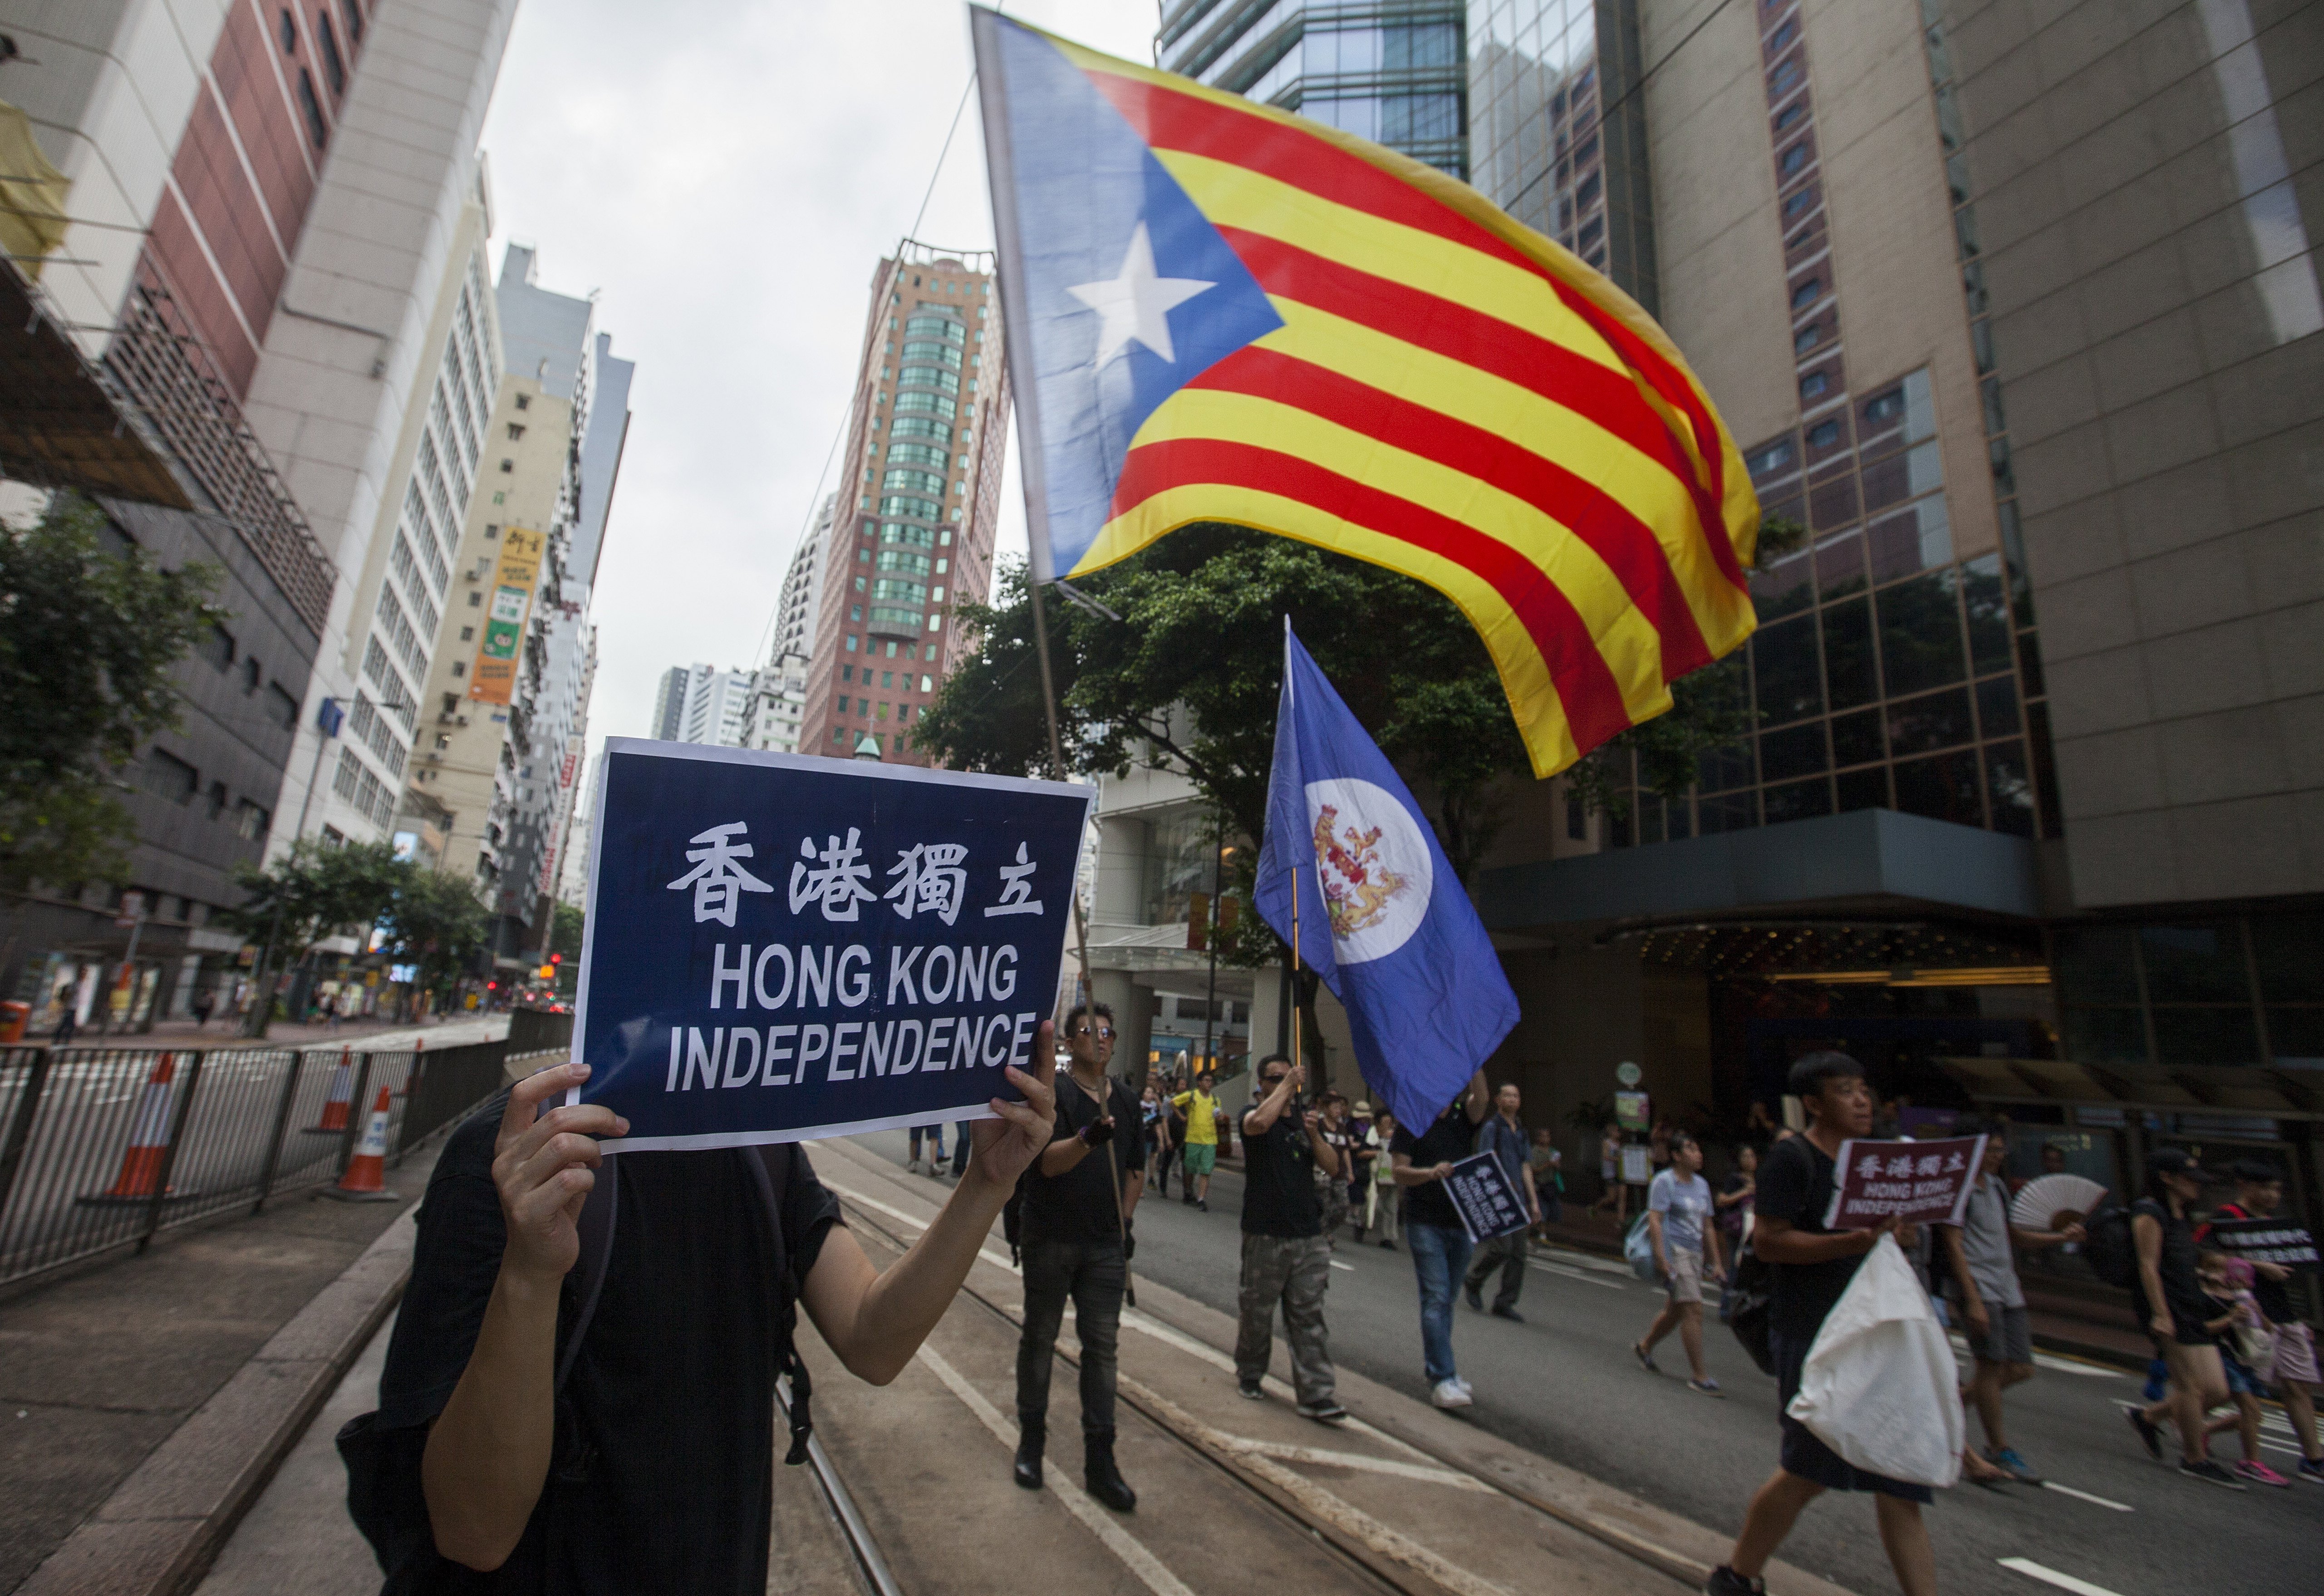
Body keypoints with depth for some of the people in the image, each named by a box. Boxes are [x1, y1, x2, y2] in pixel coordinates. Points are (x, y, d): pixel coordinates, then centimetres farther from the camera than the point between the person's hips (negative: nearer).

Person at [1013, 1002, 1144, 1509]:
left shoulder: (1125, 1101, 8)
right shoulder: (1053, 1094, -9)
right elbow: (1050, 1162, -23)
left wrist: (1124, 1221, 12)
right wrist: (1088, 1138, -40)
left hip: (1105, 1245, 4)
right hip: (1051, 1240, -4)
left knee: (1102, 1347, 5)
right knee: (1039, 1339, 10)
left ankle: (1100, 1460, 14)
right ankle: (1031, 1439, 28)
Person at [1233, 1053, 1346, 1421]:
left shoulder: (1307, 1117, 9)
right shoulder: (1253, 1115, -6)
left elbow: (1332, 1168, 3)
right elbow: (1259, 1124, -33)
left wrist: (1314, 1134, -13)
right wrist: (1287, 1085, -24)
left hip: (1308, 1233, 3)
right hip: (1265, 1234, -3)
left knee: (1308, 1315, 4)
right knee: (1258, 1310, 11)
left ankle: (1316, 1395, 8)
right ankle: (1250, 1374, 32)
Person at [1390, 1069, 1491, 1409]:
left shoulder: (1463, 1119, 8)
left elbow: (1480, 1100, -14)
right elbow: (1397, 1172, -8)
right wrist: (1431, 1172, -25)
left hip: (1460, 1221, 5)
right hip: (1425, 1223, -5)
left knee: (1446, 1299, 14)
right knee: (1436, 1298, -9)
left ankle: (1434, 1365, 26)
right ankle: (1442, 1380, -7)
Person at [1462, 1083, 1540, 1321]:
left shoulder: (1521, 1132, 18)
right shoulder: (1491, 1127, -3)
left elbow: (1525, 1168, 21)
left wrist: (1533, 1201, 17)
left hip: (1517, 1198, 7)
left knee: (1518, 1253, 4)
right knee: (1501, 1248, -12)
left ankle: (1505, 1303, 12)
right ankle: (1472, 1281, 12)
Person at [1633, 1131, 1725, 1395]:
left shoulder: (1702, 1185, 15)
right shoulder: (1665, 1181, -8)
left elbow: (1707, 1226, 19)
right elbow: (1655, 1220, -15)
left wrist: (1716, 1261, 16)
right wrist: (1661, 1257, -22)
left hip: (1695, 1253, 8)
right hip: (1674, 1250, -8)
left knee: (1676, 1309, 14)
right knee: (1693, 1309, -11)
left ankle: (1644, 1348, 32)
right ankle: (1700, 1376, -4)